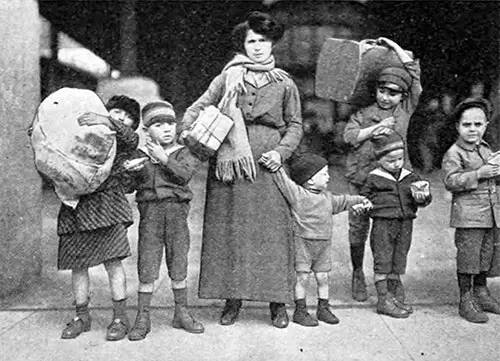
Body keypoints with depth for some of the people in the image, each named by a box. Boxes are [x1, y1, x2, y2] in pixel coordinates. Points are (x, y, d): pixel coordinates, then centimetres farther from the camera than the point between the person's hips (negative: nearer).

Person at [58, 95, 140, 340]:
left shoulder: (124, 140, 11)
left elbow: (130, 137, -13)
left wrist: (107, 122, -25)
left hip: (106, 206, -3)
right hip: (75, 206, 3)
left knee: (112, 261, -4)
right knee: (78, 265, 6)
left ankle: (120, 317, 6)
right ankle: (82, 317, 19)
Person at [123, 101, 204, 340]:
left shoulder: (182, 153, 6)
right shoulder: (140, 156, 8)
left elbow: (185, 174, -13)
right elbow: (128, 186, 6)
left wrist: (164, 158, -16)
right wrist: (129, 171, -13)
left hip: (176, 211, 0)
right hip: (150, 212, 0)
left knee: (178, 265, 8)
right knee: (147, 267, -1)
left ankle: (181, 314, 22)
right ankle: (142, 318, 8)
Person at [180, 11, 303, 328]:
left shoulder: (285, 84, 9)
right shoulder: (228, 78, 8)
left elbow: (295, 125, 11)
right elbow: (198, 109, 9)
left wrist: (281, 152, -5)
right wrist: (185, 138, -5)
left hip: (267, 167, 0)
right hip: (229, 166, 0)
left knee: (272, 232, 0)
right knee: (228, 231, 2)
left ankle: (278, 301, 11)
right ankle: (233, 298, 14)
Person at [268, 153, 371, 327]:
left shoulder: (327, 196, 12)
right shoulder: (298, 195, -12)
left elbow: (340, 201, 30)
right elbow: (283, 182, -21)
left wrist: (360, 201, 38)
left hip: (324, 244, 6)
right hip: (303, 242, -6)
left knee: (322, 277, 10)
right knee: (302, 277, 0)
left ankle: (323, 308, 23)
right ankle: (300, 311, 10)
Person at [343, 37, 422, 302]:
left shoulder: (405, 110, 8)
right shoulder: (363, 114, 9)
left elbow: (414, 72, 9)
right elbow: (349, 136, -5)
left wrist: (392, 46, 13)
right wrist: (376, 128, -11)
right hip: (361, 179, 0)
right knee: (358, 229, 7)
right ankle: (358, 274, 27)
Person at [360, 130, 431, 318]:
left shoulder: (410, 178, 8)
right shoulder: (374, 179, -4)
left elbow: (425, 199, 8)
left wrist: (423, 196, -14)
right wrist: (379, 202, -12)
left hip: (405, 224, 4)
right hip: (383, 225, -4)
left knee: (398, 262, 13)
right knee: (382, 262, -2)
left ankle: (396, 296, 25)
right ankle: (384, 300, 6)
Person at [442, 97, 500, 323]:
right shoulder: (454, 154, -10)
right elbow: (451, 181, -21)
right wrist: (480, 173, -26)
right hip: (468, 214, -8)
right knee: (468, 256, -2)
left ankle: (481, 293, 32)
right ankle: (466, 300, 8)